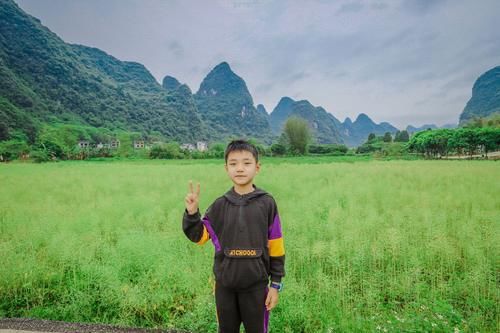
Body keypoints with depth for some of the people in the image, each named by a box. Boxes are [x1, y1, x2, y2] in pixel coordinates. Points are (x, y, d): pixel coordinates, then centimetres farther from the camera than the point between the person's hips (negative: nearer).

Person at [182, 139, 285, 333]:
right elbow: (199, 236, 0)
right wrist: (192, 213, -16)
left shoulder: (266, 203, -10)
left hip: (256, 285, -2)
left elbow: (276, 247, -5)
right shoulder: (220, 205, -4)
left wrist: (276, 284, -3)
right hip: (225, 285, 2)